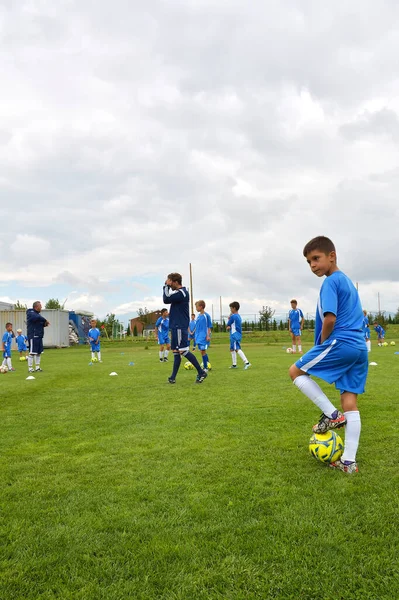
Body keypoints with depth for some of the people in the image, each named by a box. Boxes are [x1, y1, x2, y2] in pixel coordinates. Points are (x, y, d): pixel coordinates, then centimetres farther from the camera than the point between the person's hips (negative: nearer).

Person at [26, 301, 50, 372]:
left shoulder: (38, 314, 19)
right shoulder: (30, 313, -8)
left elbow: (40, 323, 21)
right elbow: (37, 318, -29)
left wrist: (45, 324, -1)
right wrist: (45, 320, -16)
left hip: (39, 336, 9)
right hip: (33, 336, -9)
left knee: (39, 352, 13)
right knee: (32, 352, -7)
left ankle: (37, 367, 22)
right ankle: (30, 368, -2)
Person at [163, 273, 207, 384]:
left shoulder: (181, 293, -15)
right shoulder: (180, 292, 17)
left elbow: (166, 299, -18)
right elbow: (168, 299, 20)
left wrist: (166, 286, -10)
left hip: (180, 327, -10)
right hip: (177, 326, 10)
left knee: (183, 350, -11)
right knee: (176, 351, 10)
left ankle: (201, 372, -6)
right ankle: (173, 377, 13)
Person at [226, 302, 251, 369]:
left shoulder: (233, 316, -14)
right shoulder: (238, 316, 14)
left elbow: (227, 325, -3)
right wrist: (229, 327, -1)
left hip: (235, 335, -10)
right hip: (238, 335, 10)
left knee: (237, 349, -17)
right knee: (232, 349, 16)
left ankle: (246, 362, -28)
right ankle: (234, 364, 20)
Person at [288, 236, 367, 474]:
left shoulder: (331, 281, -8)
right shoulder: (349, 282, 21)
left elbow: (330, 319, -19)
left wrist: (322, 345, -2)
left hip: (340, 344, -9)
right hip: (359, 347, 9)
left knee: (296, 372, 7)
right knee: (350, 402, 7)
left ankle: (331, 414, 2)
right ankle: (349, 461, 8)